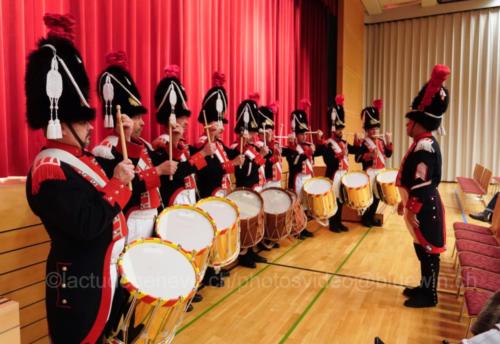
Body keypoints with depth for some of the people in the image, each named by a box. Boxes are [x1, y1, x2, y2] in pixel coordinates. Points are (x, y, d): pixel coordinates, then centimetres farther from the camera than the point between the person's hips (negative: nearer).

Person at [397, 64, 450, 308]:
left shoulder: (425, 146, -20)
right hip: (420, 207, 10)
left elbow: (422, 184, -23)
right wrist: (406, 202, 20)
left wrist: (412, 211, -19)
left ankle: (429, 296, 18)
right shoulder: (424, 144, 11)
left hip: (424, 210, -10)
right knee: (422, 250, 19)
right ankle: (425, 288, 33)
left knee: (428, 251, 4)